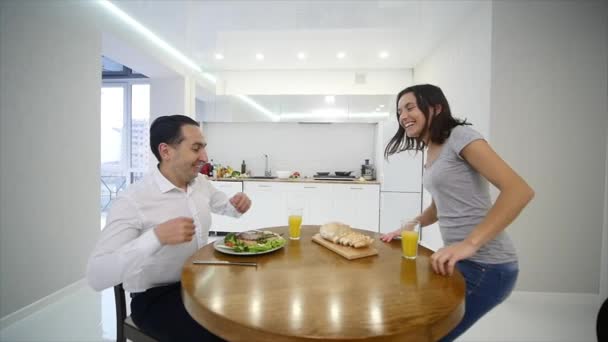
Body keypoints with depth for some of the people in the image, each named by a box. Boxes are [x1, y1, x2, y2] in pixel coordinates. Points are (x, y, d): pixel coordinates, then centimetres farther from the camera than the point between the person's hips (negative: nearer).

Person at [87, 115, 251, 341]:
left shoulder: (201, 182, 0)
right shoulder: (132, 201, -21)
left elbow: (223, 206, 18)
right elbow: (97, 276, -25)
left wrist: (236, 205, -6)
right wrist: (156, 236, -39)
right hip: (155, 298, -6)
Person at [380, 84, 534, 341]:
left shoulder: (460, 136, -13)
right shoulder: (431, 151, 12)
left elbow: (519, 191, -22)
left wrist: (469, 244, -30)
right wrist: (407, 228, 8)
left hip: (485, 265, -8)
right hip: (462, 259, 8)